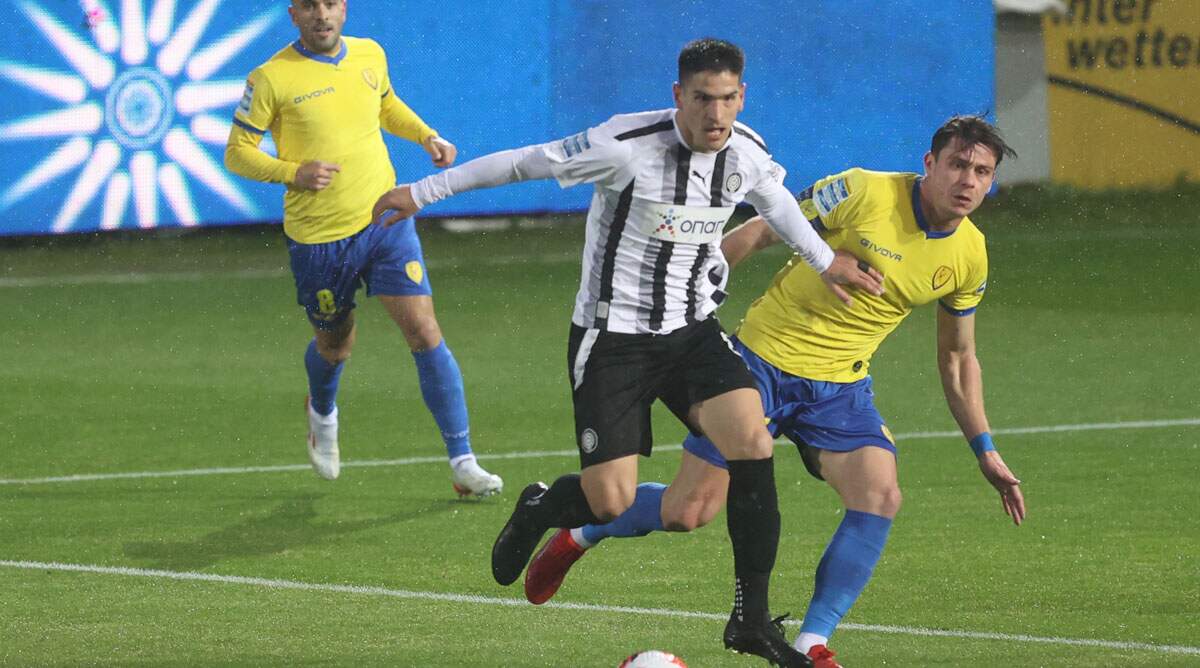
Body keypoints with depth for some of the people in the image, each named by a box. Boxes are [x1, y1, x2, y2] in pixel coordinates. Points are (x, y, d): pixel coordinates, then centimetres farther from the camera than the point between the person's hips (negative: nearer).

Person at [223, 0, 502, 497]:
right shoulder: (272, 78, -10)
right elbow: (237, 152, -6)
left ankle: (462, 463, -7)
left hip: (384, 221, 2)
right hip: (317, 238, -2)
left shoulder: (370, 55, 4)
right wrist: (291, 173, -22)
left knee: (425, 333, -10)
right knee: (335, 347, 15)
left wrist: (426, 136, 8)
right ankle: (322, 413, 52)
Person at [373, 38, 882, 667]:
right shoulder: (627, 146, -22)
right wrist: (420, 193, -7)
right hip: (612, 337, -5)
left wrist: (825, 260, 32)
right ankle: (537, 509, 30)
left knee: (752, 440, -20)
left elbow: (773, 197, 21)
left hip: (693, 330, 5)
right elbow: (523, 162, -12)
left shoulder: (748, 154, -4)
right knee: (610, 503, -10)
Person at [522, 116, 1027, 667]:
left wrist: (985, 451, 13)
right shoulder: (863, 193, -16)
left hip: (841, 388, 4)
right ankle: (579, 533, 29)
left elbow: (958, 359, 15)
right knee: (686, 514, -3)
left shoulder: (969, 256, 0)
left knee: (880, 496, -22)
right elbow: (760, 233, -8)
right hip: (765, 359, -4)